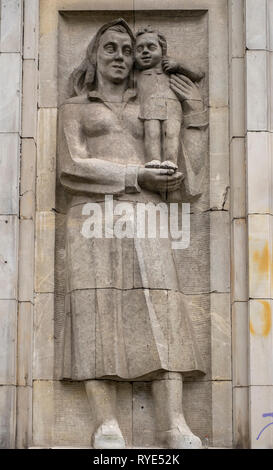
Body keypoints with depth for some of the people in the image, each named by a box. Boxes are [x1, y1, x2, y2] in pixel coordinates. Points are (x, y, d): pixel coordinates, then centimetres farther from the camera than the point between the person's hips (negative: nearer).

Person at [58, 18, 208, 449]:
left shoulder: (147, 107, 23)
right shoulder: (74, 107, 14)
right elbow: (73, 169, -2)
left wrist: (195, 109, 12)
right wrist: (138, 178, -10)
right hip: (93, 216, -2)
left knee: (159, 313, -15)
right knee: (99, 314, -16)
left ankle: (174, 429, -25)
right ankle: (107, 429, -23)